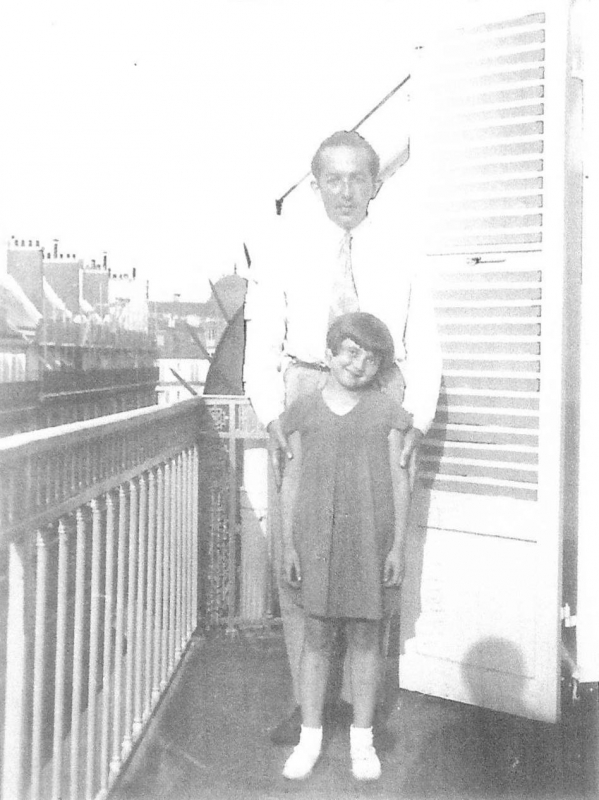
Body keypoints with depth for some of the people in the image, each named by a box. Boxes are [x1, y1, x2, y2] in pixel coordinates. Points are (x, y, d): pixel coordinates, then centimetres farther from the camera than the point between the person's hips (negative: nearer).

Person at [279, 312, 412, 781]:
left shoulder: (387, 413, 2)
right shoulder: (304, 411, 5)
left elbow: (399, 482, 3)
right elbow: (292, 482, 7)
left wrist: (398, 546, -1)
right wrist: (289, 544, 3)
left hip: (370, 538, -1)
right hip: (316, 538, 1)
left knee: (365, 636, 8)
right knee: (317, 636, 8)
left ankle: (362, 740, 23)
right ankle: (310, 739, 22)